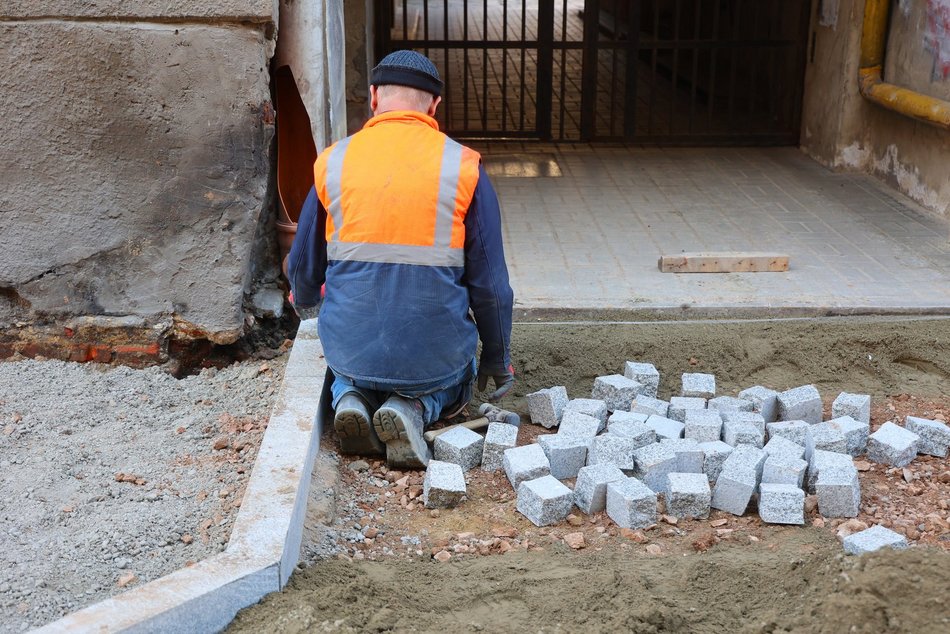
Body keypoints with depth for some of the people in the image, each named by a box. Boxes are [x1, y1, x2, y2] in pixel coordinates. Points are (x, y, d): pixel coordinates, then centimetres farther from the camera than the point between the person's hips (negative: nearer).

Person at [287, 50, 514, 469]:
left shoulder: (333, 162, -2)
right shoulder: (463, 167, -7)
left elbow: (303, 268, 9)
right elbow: (490, 282, -5)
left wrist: (306, 304, 33)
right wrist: (497, 358, 11)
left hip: (350, 349, 2)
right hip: (435, 351, -2)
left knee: (350, 377, 38)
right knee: (451, 385, 34)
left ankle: (351, 398, 3)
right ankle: (414, 409, 0)